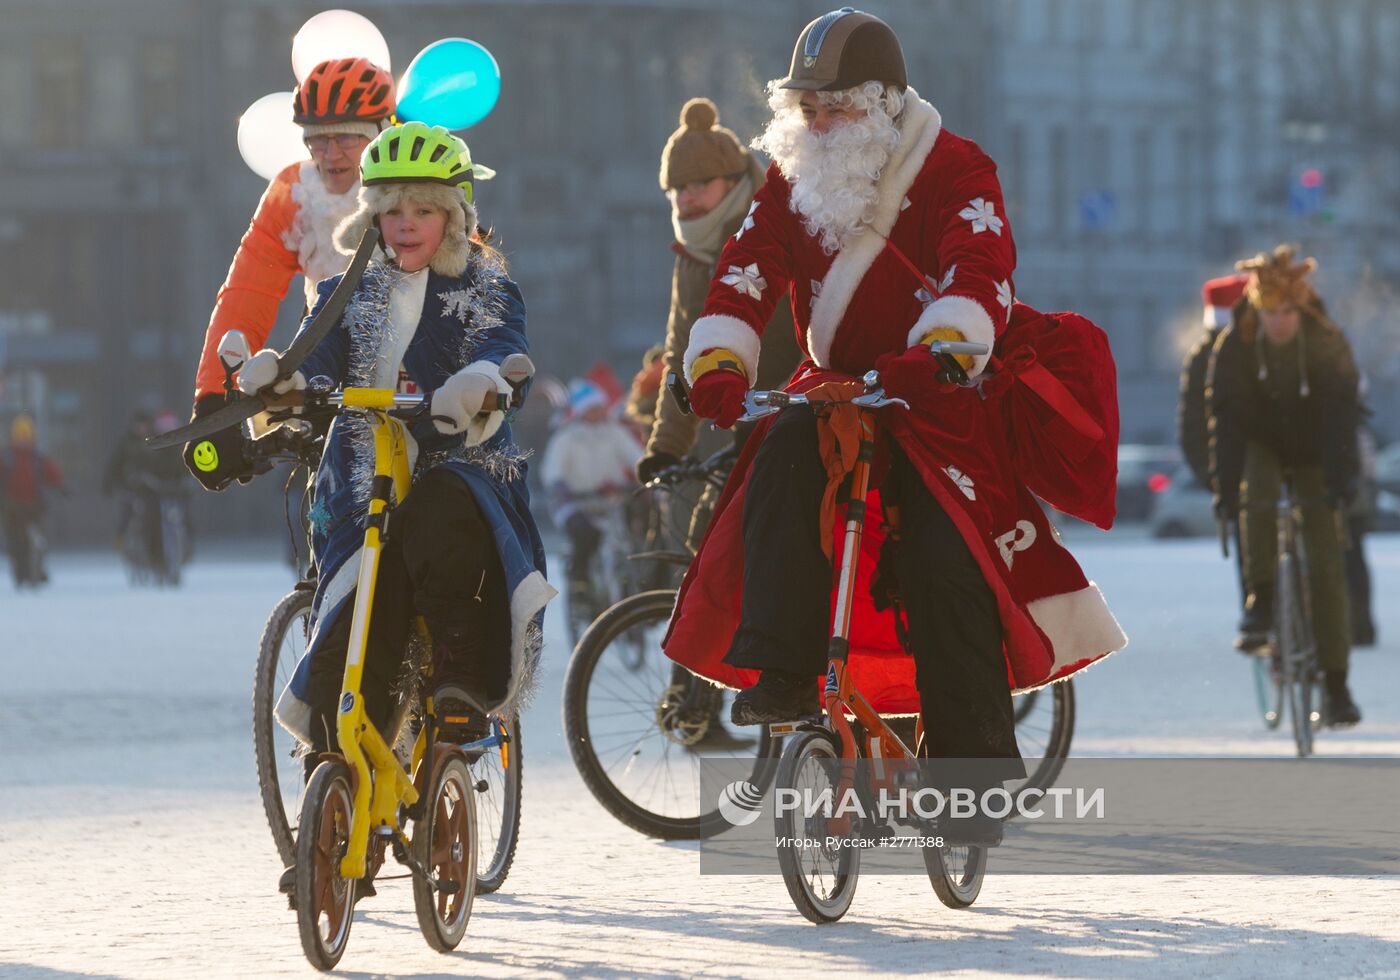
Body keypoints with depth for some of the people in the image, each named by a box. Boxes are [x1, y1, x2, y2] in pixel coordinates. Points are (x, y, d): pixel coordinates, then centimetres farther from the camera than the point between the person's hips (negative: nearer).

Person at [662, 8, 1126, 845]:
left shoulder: (956, 172, -9)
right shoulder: (792, 182, 5)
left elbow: (981, 274, -25)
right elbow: (746, 277, -7)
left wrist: (940, 351, -45)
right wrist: (720, 365, -27)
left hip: (939, 398, -4)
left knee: (944, 559, -21)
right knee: (780, 463, -28)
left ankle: (977, 765, -13)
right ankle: (780, 675, -29)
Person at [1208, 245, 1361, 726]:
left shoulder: (1328, 343, -21)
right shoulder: (1235, 346, -20)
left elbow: (1340, 413, -26)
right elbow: (1226, 416, -24)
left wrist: (1341, 480, -38)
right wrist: (1225, 486, -34)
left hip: (1312, 452, 0)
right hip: (1261, 445, 0)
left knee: (1325, 562, -10)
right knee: (1257, 496, -35)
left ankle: (1335, 681, -5)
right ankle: (1260, 600, -19)